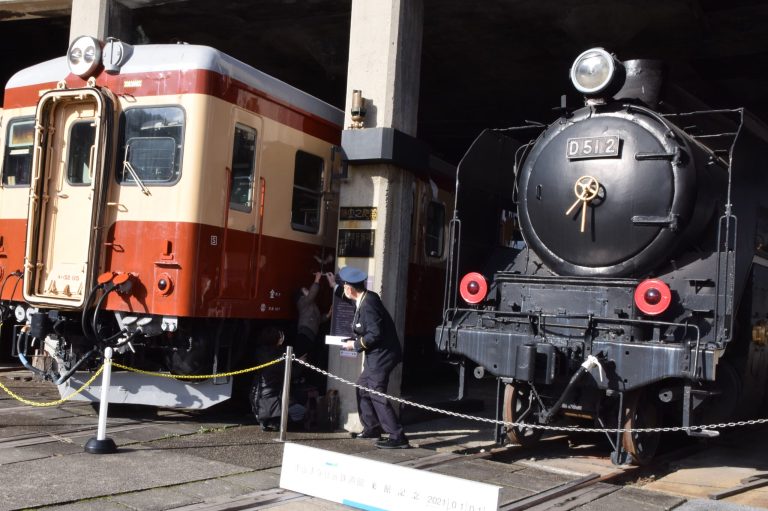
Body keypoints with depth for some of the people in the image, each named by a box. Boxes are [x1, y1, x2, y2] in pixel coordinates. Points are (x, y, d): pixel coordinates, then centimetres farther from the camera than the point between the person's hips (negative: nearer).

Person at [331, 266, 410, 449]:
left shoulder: (368, 305, -23)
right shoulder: (366, 297, 6)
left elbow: (374, 335, -26)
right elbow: (351, 298, 32)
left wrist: (355, 345, -14)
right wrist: (335, 286, 34)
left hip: (381, 355, -11)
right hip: (376, 355, 11)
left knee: (377, 395, -10)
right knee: (363, 387, 20)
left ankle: (397, 437, -10)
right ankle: (372, 428, 29)